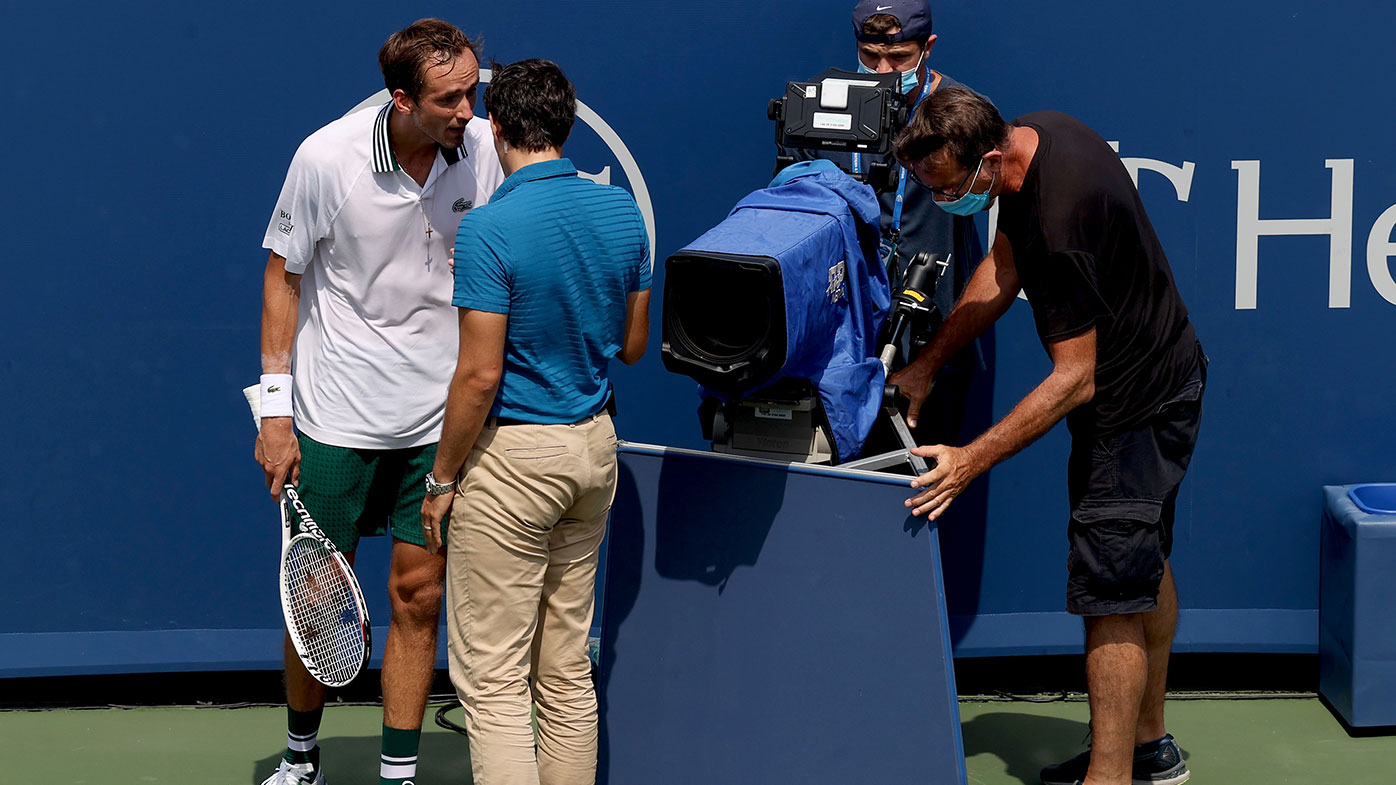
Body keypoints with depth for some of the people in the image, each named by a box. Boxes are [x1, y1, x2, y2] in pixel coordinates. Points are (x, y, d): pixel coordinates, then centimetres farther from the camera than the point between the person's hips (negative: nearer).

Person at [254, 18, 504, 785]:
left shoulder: (485, 152, -7)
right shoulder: (326, 158, -14)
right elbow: (283, 279, -2)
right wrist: (275, 408, -6)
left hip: (441, 421, 2)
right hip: (334, 419, -2)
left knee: (418, 596, 3)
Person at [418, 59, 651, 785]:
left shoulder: (489, 229, -18)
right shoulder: (622, 213, 2)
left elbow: (480, 376, -18)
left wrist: (441, 479, -7)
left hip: (512, 454, -7)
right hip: (595, 449, 7)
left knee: (491, 676, -3)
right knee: (567, 667, 15)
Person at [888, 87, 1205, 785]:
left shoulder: (1059, 224, -34)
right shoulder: (1032, 134, -4)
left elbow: (1074, 379, -28)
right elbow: (1003, 268, 10)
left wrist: (971, 460, -29)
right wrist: (924, 366, 7)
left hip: (1135, 404, -11)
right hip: (1162, 378, 11)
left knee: (1111, 598, -10)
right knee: (1143, 568, 21)